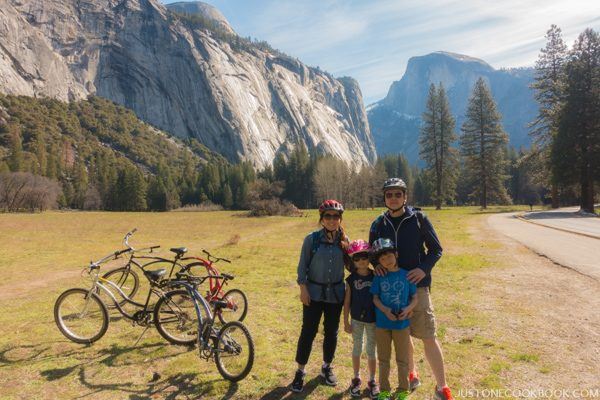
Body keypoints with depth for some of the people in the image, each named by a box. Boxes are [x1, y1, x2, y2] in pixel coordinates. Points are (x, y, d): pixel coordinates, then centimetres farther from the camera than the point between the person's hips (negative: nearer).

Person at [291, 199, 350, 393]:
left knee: (331, 332, 13)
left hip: (336, 293, 3)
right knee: (308, 332, 2)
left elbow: (350, 264, 6)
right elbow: (303, 265, -6)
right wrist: (303, 288, -11)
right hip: (314, 292, -3)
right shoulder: (312, 238, -10)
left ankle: (327, 367, 34)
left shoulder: (344, 239, -1)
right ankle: (300, 372, 19)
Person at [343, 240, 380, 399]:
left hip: (373, 320, 0)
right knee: (357, 348, 15)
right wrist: (346, 322, -2)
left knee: (371, 350, 11)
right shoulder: (351, 279, -7)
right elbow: (347, 301, -2)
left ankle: (372, 380, 28)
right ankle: (356, 378, 32)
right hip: (357, 320, 1)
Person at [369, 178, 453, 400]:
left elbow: (436, 249, 0)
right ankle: (411, 375, 36)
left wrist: (424, 269, -17)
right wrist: (377, 264, -7)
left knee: (429, 338, -2)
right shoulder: (378, 224, 4)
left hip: (417, 286, -3)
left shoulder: (418, 218, -4)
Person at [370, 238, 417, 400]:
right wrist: (385, 310, -19)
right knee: (383, 359, 16)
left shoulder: (406, 275, -7)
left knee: (402, 360, 12)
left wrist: (408, 309, -20)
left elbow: (414, 298, -2)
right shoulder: (379, 277, -5)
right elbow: (375, 298, -3)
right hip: (382, 323, 1)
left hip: (402, 324, -1)